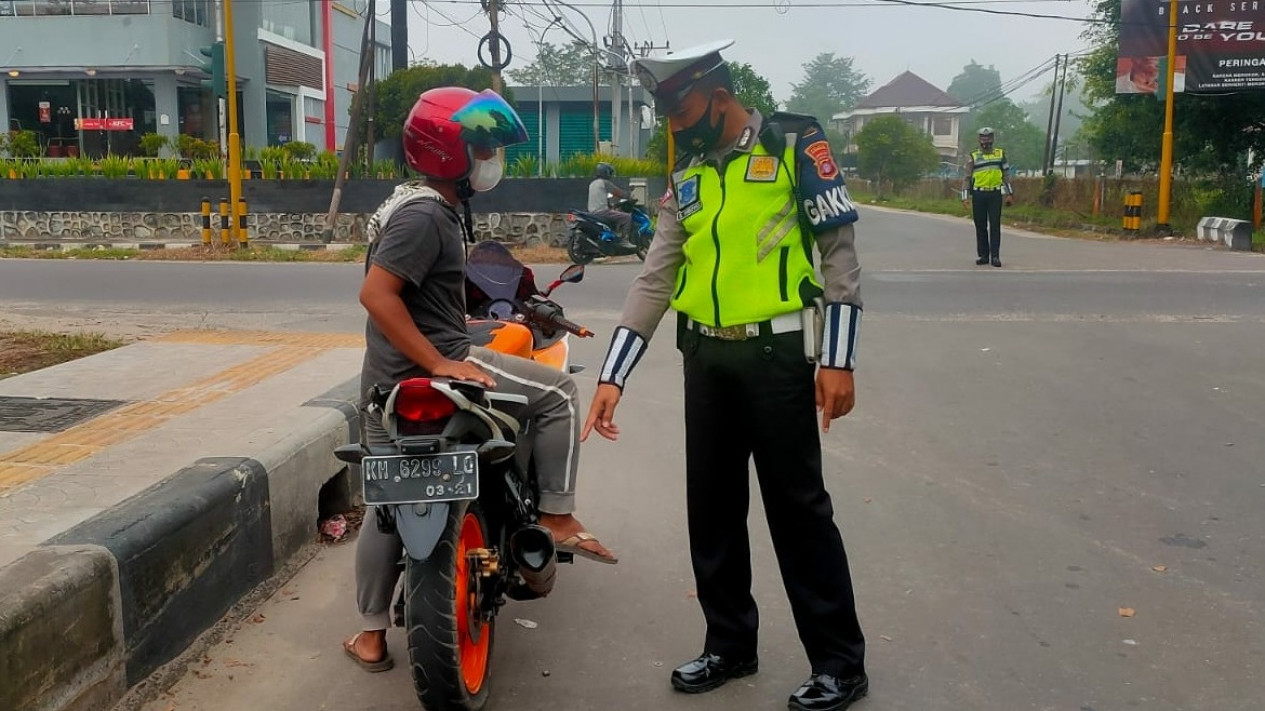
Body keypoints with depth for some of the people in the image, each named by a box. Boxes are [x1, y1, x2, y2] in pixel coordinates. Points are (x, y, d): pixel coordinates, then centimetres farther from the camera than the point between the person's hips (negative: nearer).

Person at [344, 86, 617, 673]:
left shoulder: (431, 205, 15)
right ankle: (557, 516, 4)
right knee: (557, 392, 0)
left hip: (389, 382, 10)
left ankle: (371, 635, 25)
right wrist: (441, 367, -27)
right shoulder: (424, 214, -17)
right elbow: (375, 293, -26)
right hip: (429, 371, -10)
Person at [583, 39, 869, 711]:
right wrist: (611, 376, 0)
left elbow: (839, 251, -7)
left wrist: (838, 358, -13)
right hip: (705, 360, 6)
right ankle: (729, 643, 28)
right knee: (711, 506, 12)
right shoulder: (685, 179, 11)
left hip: (777, 357, -6)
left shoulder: (795, 146, -5)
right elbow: (654, 280, 7)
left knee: (797, 507, 0)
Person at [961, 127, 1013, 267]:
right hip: (978, 195, 0)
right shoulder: (973, 157, 6)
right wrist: (965, 196, -3)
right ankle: (983, 255, 11)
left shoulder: (1001, 154, 9)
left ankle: (995, 256, -1)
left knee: (995, 225, -3)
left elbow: (1006, 174, 14)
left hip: (995, 194, 0)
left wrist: (1009, 193, 9)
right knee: (980, 226, 4)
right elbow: (967, 177, 5)